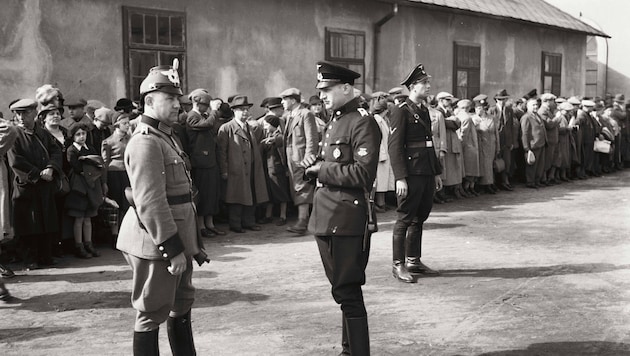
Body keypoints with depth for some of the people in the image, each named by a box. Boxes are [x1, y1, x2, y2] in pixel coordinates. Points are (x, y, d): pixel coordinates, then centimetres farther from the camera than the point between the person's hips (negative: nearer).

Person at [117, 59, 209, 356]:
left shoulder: (167, 137, 15)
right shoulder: (145, 142, -17)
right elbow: (150, 202, -24)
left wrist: (190, 243, 16)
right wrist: (173, 248, -24)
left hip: (178, 241, 10)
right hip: (157, 245, -10)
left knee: (182, 304, 19)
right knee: (152, 314, 1)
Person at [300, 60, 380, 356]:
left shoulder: (362, 122, -13)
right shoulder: (333, 121, 16)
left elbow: (363, 174, -22)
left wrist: (321, 169, -15)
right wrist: (313, 163, 1)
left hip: (347, 219, -9)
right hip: (326, 216, 9)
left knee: (348, 292, -4)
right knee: (342, 289, 18)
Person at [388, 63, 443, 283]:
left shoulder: (424, 110, 16)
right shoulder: (401, 111, -10)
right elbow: (394, 146, -15)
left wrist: (437, 172, 19)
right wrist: (400, 178, -20)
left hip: (427, 173, 8)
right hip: (411, 174, -8)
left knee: (420, 218, 13)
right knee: (405, 219, -2)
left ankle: (414, 261, 23)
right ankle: (398, 265, 6)